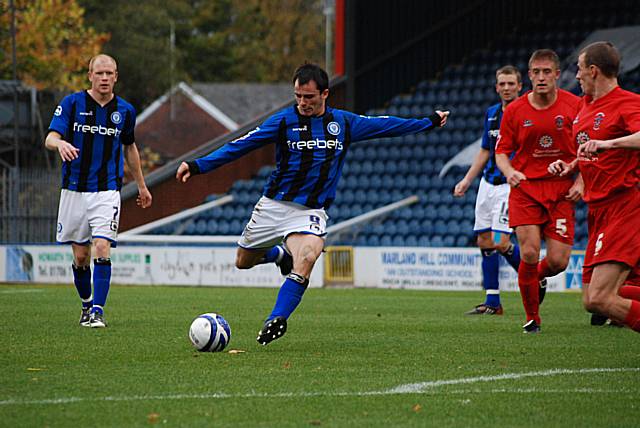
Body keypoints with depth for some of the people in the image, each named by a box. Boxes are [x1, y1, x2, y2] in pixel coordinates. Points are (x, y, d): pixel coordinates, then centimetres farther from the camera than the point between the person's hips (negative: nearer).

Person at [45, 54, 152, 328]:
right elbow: (50, 138, -11)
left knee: (102, 249, -16)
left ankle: (98, 311, -15)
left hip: (107, 191, 0)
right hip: (74, 190, 0)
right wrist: (61, 144, -35)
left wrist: (141, 186, 26)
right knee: (80, 256, 6)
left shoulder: (125, 110, 5)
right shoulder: (72, 103, -2)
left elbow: (129, 148, 21)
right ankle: (86, 304, 28)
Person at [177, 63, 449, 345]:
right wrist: (198, 166, -17)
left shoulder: (344, 123, 2)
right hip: (274, 205, 1)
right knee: (243, 262, 13)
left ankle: (277, 320, -28)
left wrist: (430, 122, 24)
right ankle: (281, 255, 44)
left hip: (310, 212, -1)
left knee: (305, 261, -29)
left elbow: (384, 125, 16)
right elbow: (242, 145, -9)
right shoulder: (284, 121, -6)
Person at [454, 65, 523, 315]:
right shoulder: (491, 114, 13)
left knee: (500, 242, -15)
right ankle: (492, 302, 9)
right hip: (488, 183, 7)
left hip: (511, 185, -7)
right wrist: (467, 180, 18)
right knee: (484, 241, 4)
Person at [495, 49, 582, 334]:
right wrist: (509, 172, -15)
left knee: (558, 261, -7)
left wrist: (581, 182, -6)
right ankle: (532, 318, 6)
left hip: (561, 191, 0)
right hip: (525, 188, 0)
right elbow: (501, 151, 6)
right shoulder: (514, 110, -1)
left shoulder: (574, 105, -3)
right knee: (529, 254, -14)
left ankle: (537, 277, 32)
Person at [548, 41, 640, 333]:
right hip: (599, 210, 10)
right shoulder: (586, 104, 18)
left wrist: (608, 143, -40)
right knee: (592, 302, 5)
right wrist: (570, 166, 14)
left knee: (599, 299, -21)